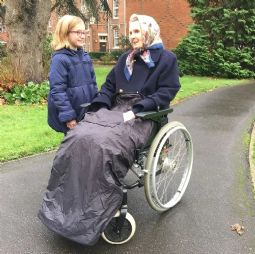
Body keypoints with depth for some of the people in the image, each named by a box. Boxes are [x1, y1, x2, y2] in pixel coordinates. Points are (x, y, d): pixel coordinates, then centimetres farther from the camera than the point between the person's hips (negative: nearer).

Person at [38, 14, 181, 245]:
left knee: (104, 144, -33)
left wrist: (135, 111, -18)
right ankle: (67, 201, -15)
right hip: (116, 109, 6)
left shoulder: (166, 59, 3)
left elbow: (167, 92, -7)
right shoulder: (126, 58, 20)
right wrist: (99, 108, -1)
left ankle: (95, 213, -23)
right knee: (78, 137, -21)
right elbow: (109, 86, 18)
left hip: (143, 115, -6)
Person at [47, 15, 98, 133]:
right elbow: (58, 91, -19)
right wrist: (68, 117, -21)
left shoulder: (85, 56, 9)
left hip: (87, 113, 7)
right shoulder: (59, 59, -15)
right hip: (71, 116, -7)